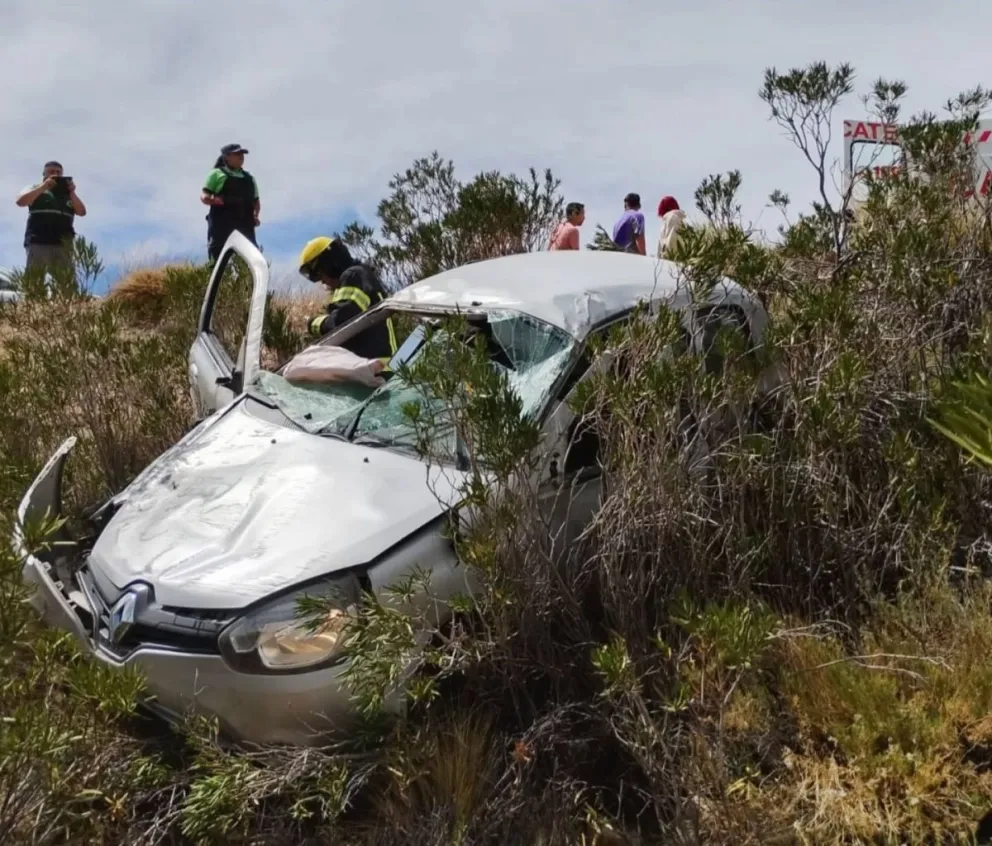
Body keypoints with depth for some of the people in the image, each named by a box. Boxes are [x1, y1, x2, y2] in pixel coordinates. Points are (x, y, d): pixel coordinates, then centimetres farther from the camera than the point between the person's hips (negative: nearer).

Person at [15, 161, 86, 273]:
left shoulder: (68, 194, 21)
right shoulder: (35, 189, 17)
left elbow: (82, 212, 10)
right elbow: (20, 201, -1)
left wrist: (72, 192, -3)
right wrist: (44, 186, -4)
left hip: (63, 244, 2)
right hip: (38, 242, -2)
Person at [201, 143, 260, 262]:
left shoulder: (249, 178, 24)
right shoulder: (217, 174, 9)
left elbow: (256, 201, 27)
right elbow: (204, 196, 3)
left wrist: (255, 215, 7)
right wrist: (213, 200, -20)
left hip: (245, 223, 5)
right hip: (222, 222, -4)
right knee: (218, 255, -11)